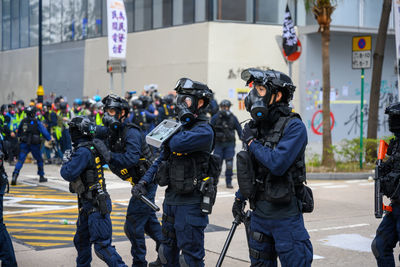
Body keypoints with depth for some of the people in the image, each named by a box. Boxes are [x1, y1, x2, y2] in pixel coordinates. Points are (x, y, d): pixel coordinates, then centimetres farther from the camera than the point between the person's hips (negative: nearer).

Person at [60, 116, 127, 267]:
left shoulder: (83, 152, -19)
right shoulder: (93, 148, 7)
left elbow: (69, 174, -22)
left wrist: (65, 162, -4)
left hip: (96, 205, -10)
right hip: (87, 205, 10)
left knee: (102, 245, -13)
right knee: (81, 240, 22)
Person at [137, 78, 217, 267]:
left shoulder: (204, 131, -14)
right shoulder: (180, 127, 12)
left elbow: (177, 144, -30)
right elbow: (162, 158, 16)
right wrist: (145, 181, 4)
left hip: (191, 203, -9)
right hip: (171, 199, 9)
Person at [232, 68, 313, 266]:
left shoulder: (294, 127, -15)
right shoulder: (255, 127, 8)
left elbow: (277, 164, -26)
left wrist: (252, 142, -14)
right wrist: (240, 196, 21)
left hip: (286, 214, -7)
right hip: (259, 211, 7)